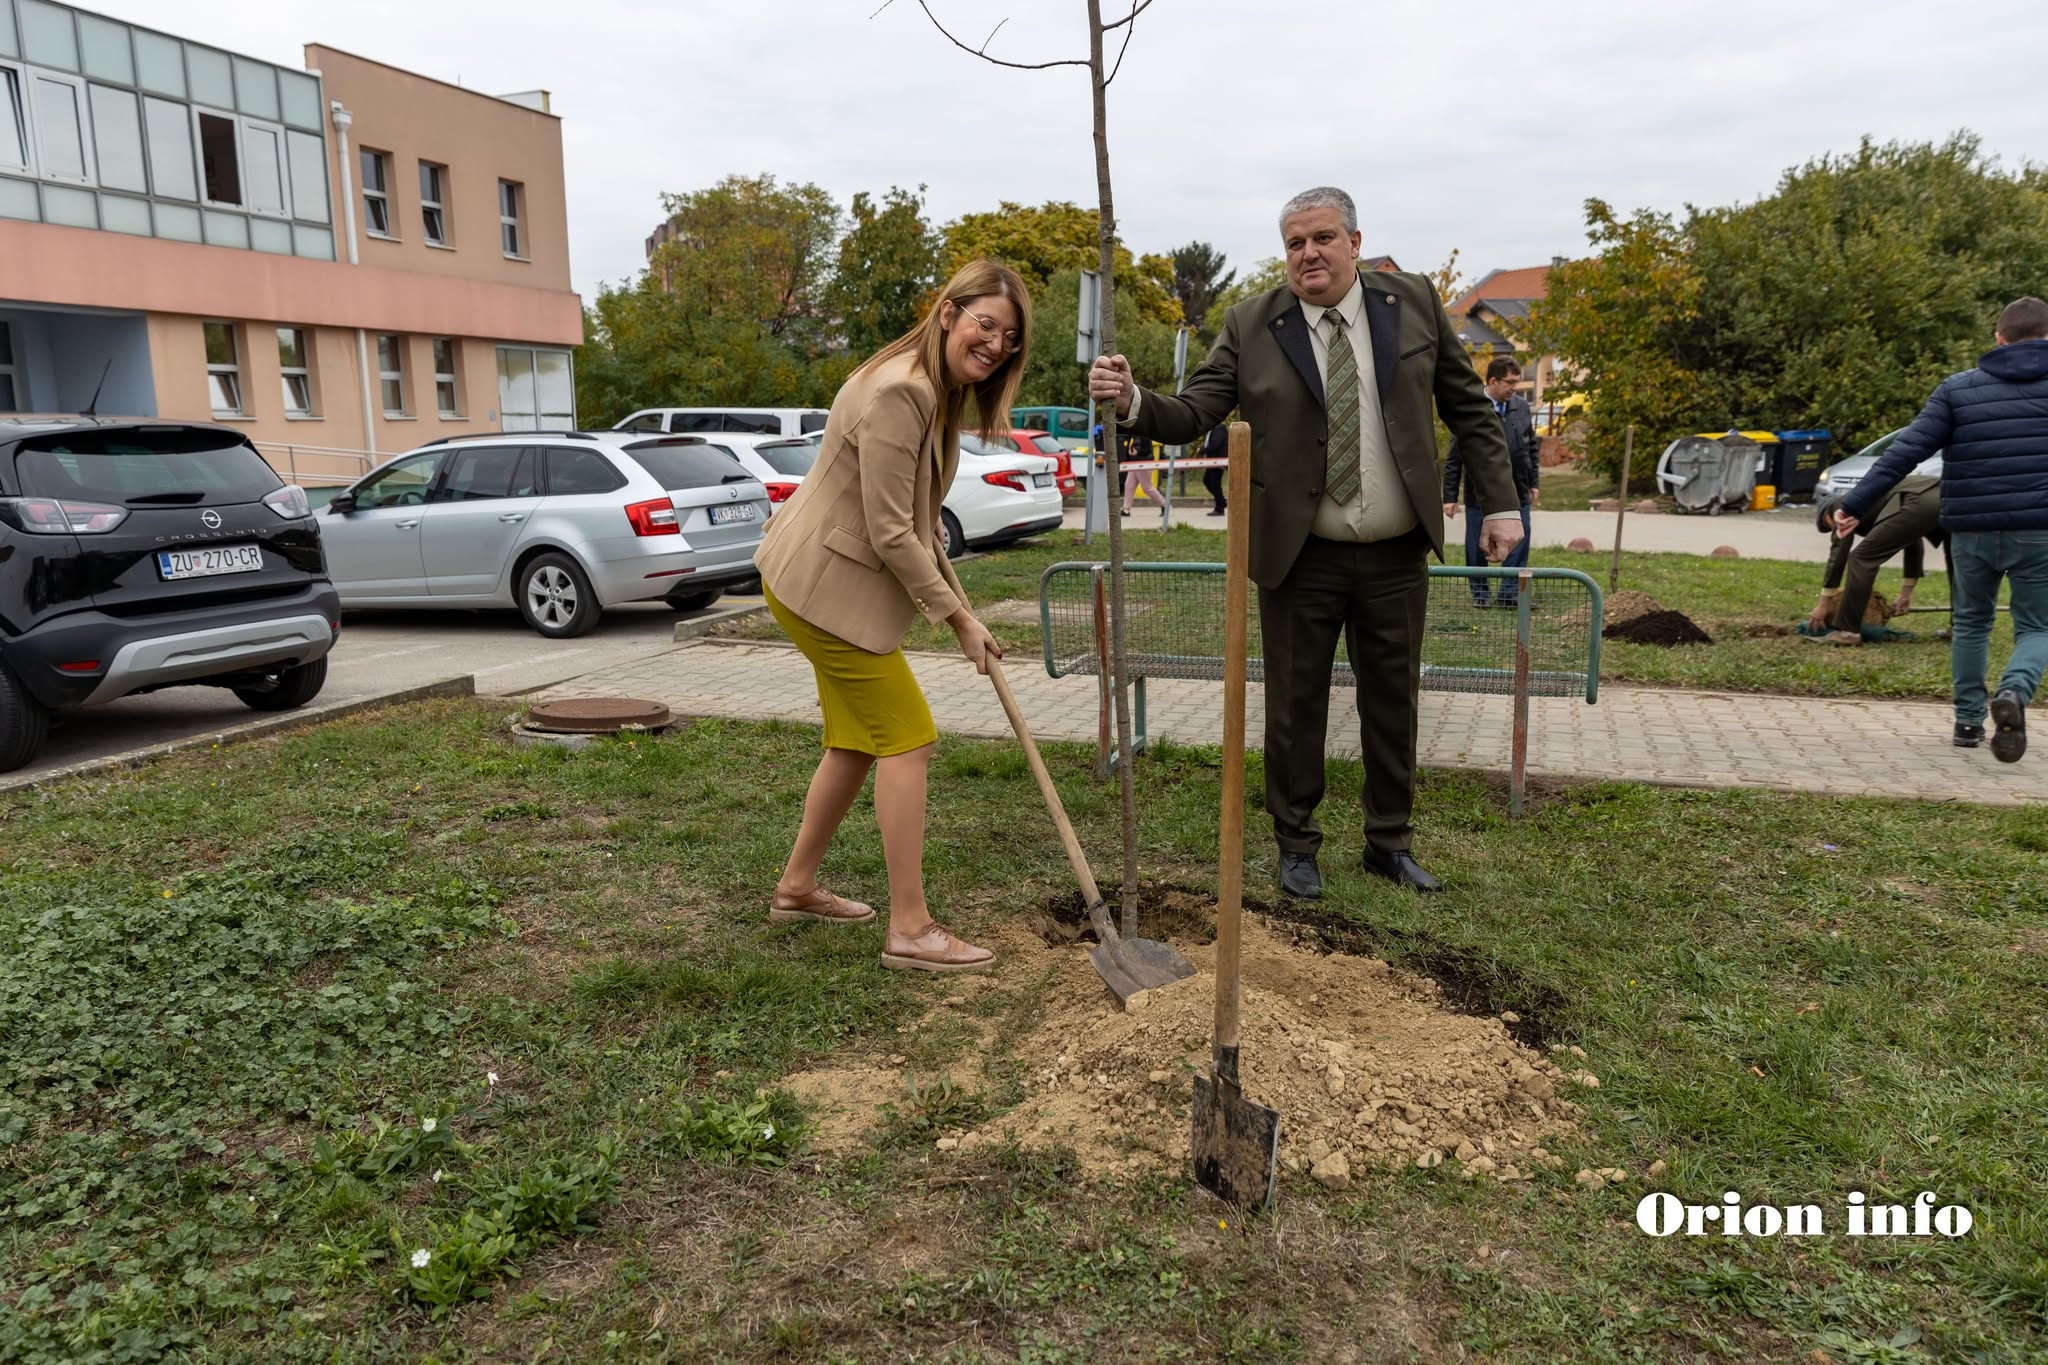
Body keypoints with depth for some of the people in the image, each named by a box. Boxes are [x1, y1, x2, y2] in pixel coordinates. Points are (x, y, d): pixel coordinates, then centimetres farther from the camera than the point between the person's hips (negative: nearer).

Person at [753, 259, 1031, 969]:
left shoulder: (941, 391, 9)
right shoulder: (898, 393, -24)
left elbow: (920, 521, 14)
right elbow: (890, 534, -24)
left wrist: (963, 607, 8)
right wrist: (958, 618, -16)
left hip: (842, 581, 10)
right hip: (825, 585, -10)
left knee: (857, 740, 17)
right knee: (907, 738, -8)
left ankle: (796, 887, 33)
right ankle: (910, 929, -1)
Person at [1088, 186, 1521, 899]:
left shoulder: (1413, 302, 1)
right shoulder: (1251, 326, -4)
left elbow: (1468, 406, 6)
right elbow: (1192, 414, -10)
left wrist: (1500, 502, 2)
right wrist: (1133, 399, -30)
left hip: (1396, 556, 2)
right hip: (1301, 558, -2)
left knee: (1393, 703, 13)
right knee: (1296, 706, 6)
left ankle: (1389, 843, 30)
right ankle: (1296, 847, 24)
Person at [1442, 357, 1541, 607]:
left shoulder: (1521, 406, 5)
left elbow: (1532, 447, 16)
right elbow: (1453, 459, -8)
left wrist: (1534, 483, 13)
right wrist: (1450, 497, -9)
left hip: (1517, 493, 4)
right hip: (1480, 494, -4)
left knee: (1518, 545, 5)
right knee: (1477, 549, 6)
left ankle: (1510, 593, 16)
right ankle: (1479, 593, 22)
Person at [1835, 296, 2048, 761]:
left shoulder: (1958, 388, 3)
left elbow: (1905, 452, -5)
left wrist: (1855, 505, -5)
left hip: (1971, 530, 1)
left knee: (1970, 622, 19)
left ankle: (1969, 720, 22)